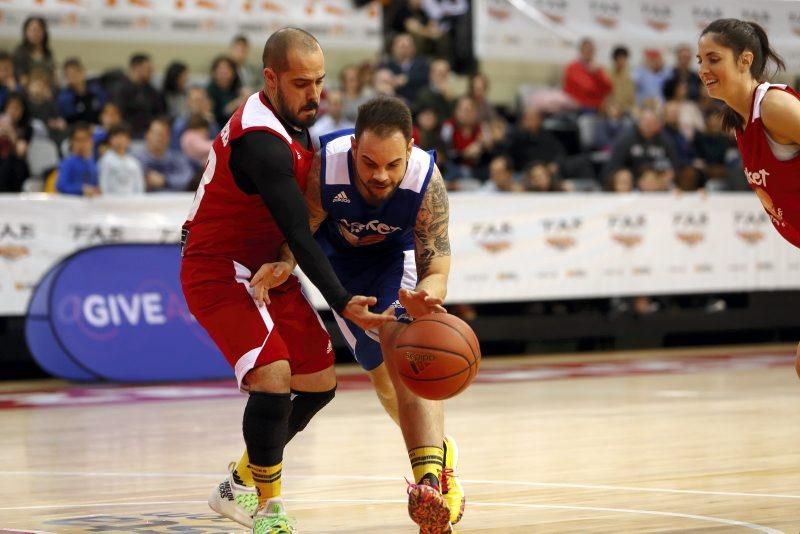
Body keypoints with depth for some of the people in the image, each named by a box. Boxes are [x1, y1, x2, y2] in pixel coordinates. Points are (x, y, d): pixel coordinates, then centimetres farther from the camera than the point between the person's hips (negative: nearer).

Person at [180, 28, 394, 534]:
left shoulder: (292, 121, 3)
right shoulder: (261, 142, -27)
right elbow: (299, 234, -31)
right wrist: (342, 303, -36)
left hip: (267, 267, 10)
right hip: (221, 272, -10)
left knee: (320, 383, 10)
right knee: (273, 377, -25)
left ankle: (239, 486, 26)